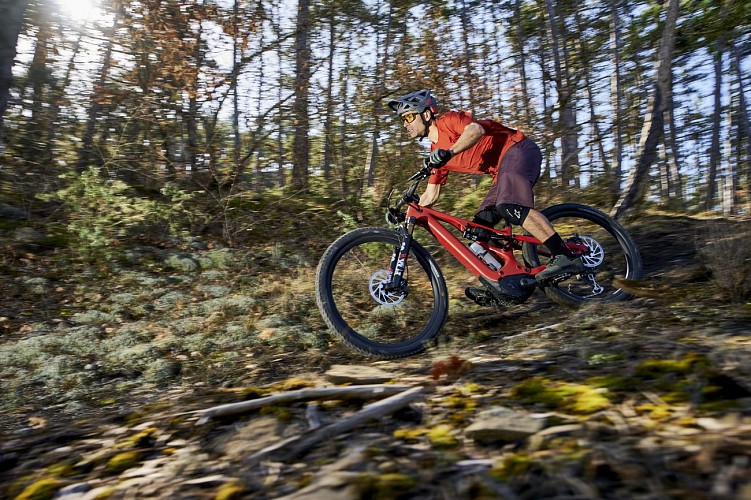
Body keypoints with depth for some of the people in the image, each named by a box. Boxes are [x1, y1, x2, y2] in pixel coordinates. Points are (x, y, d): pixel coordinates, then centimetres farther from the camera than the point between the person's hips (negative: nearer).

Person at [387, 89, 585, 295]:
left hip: (518, 149, -9)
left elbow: (476, 129, -30)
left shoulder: (448, 120, -8)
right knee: (479, 228, 0)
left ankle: (566, 257, -31)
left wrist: (448, 152, -42)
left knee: (510, 207, -32)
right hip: (502, 170, 9)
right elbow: (431, 195, 19)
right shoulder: (435, 152, 14)